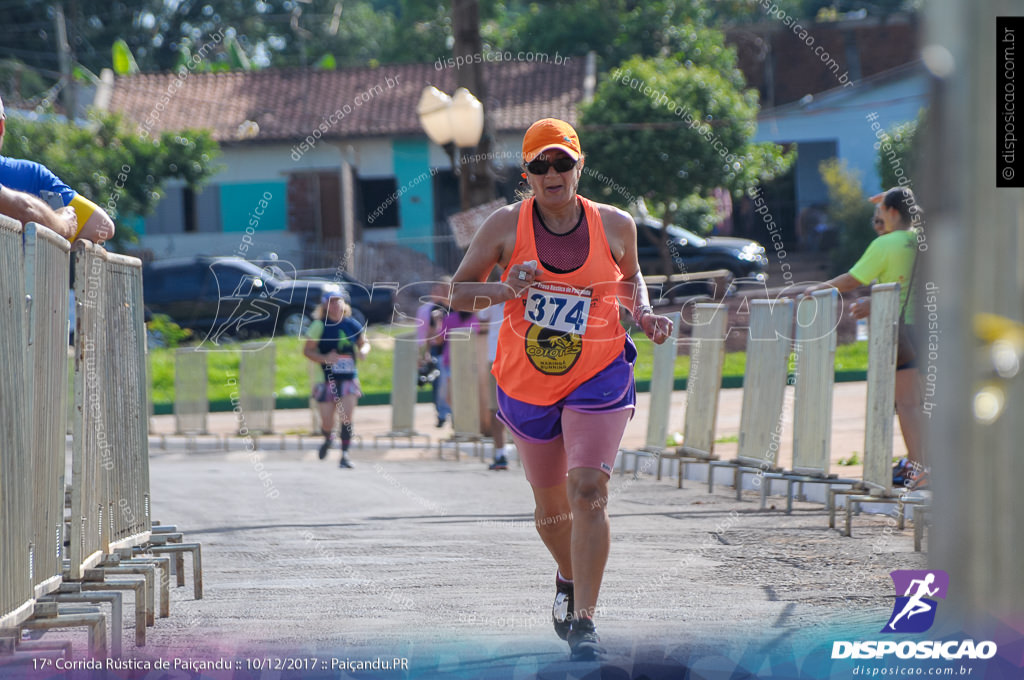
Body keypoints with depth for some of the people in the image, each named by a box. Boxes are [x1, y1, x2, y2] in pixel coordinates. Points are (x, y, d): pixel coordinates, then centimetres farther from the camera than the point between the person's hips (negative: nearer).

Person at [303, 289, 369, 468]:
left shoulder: (352, 325, 4)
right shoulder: (319, 326, -4)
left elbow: (364, 343, 18)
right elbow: (307, 350, -4)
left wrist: (363, 351, -6)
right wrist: (325, 358, -21)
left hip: (349, 379, 1)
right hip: (327, 380, -1)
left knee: (347, 418, -12)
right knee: (327, 423, 3)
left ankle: (345, 454, -4)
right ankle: (328, 439, 38)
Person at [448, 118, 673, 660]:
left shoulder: (615, 225, -2)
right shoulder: (506, 226, -6)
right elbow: (458, 293, -2)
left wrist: (643, 314, 0)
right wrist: (506, 290, -20)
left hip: (598, 377, -1)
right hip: (526, 384, 1)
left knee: (588, 490, -18)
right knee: (550, 503, 15)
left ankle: (584, 620, -16)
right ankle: (569, 579, 46)